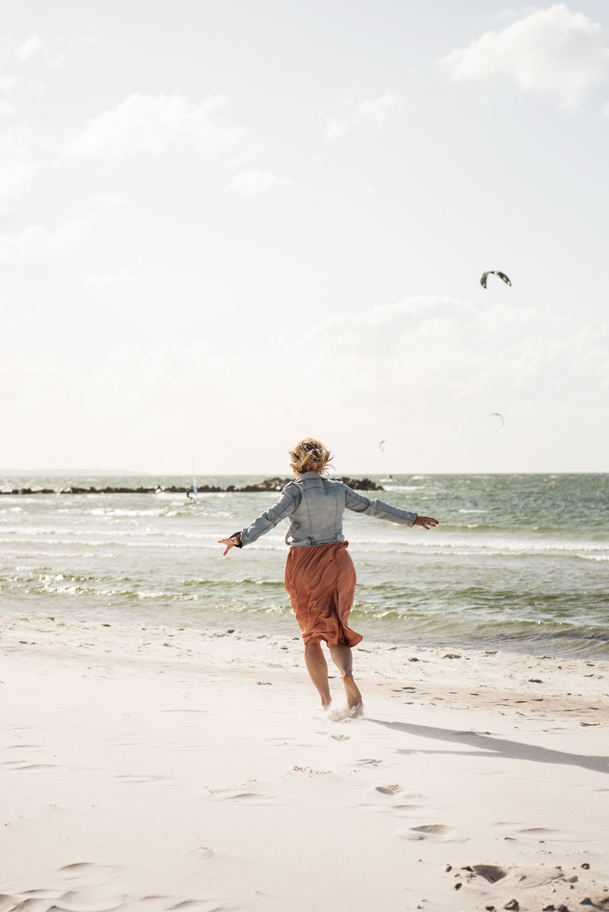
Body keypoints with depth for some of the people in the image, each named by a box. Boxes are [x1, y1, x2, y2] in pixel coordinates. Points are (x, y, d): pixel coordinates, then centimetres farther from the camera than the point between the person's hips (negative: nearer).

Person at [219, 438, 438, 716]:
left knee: (311, 636, 11)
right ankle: (347, 672, -23)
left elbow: (271, 517, -23)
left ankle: (326, 701, 7)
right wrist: (411, 519, 23)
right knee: (336, 632, 9)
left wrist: (242, 537, -32)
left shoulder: (296, 490, -8)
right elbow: (374, 507, 12)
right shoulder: (338, 489, 4)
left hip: (304, 564, -2)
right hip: (336, 561, 3)